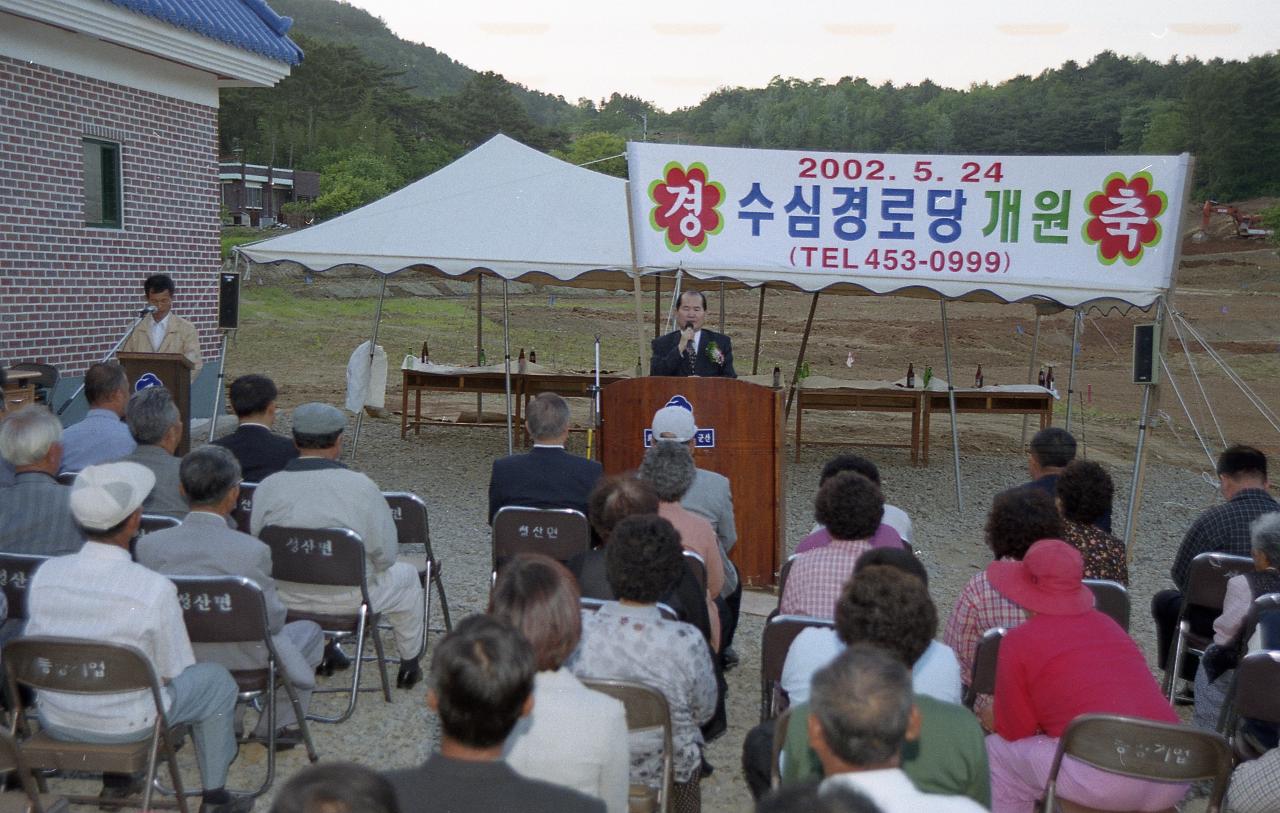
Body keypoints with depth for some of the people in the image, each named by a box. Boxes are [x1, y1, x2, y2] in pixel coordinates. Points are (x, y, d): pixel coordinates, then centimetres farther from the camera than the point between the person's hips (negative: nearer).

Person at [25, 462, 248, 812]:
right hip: (125, 727, -5)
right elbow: (174, 671, -12)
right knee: (216, 680, 18)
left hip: (56, 722, 5)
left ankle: (115, 780, 42)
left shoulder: (45, 573, -12)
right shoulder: (155, 589, -25)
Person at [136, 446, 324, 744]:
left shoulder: (148, 545, -14)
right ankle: (279, 725, 30)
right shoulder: (252, 551, -25)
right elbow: (272, 620, -13)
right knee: (310, 631, 25)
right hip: (241, 665, -5)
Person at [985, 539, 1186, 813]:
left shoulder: (1019, 641, 2)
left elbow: (1016, 732, 7)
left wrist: (997, 721, 28)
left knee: (998, 750, 15)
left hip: (1104, 782, -7)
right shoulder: (1108, 624, 20)